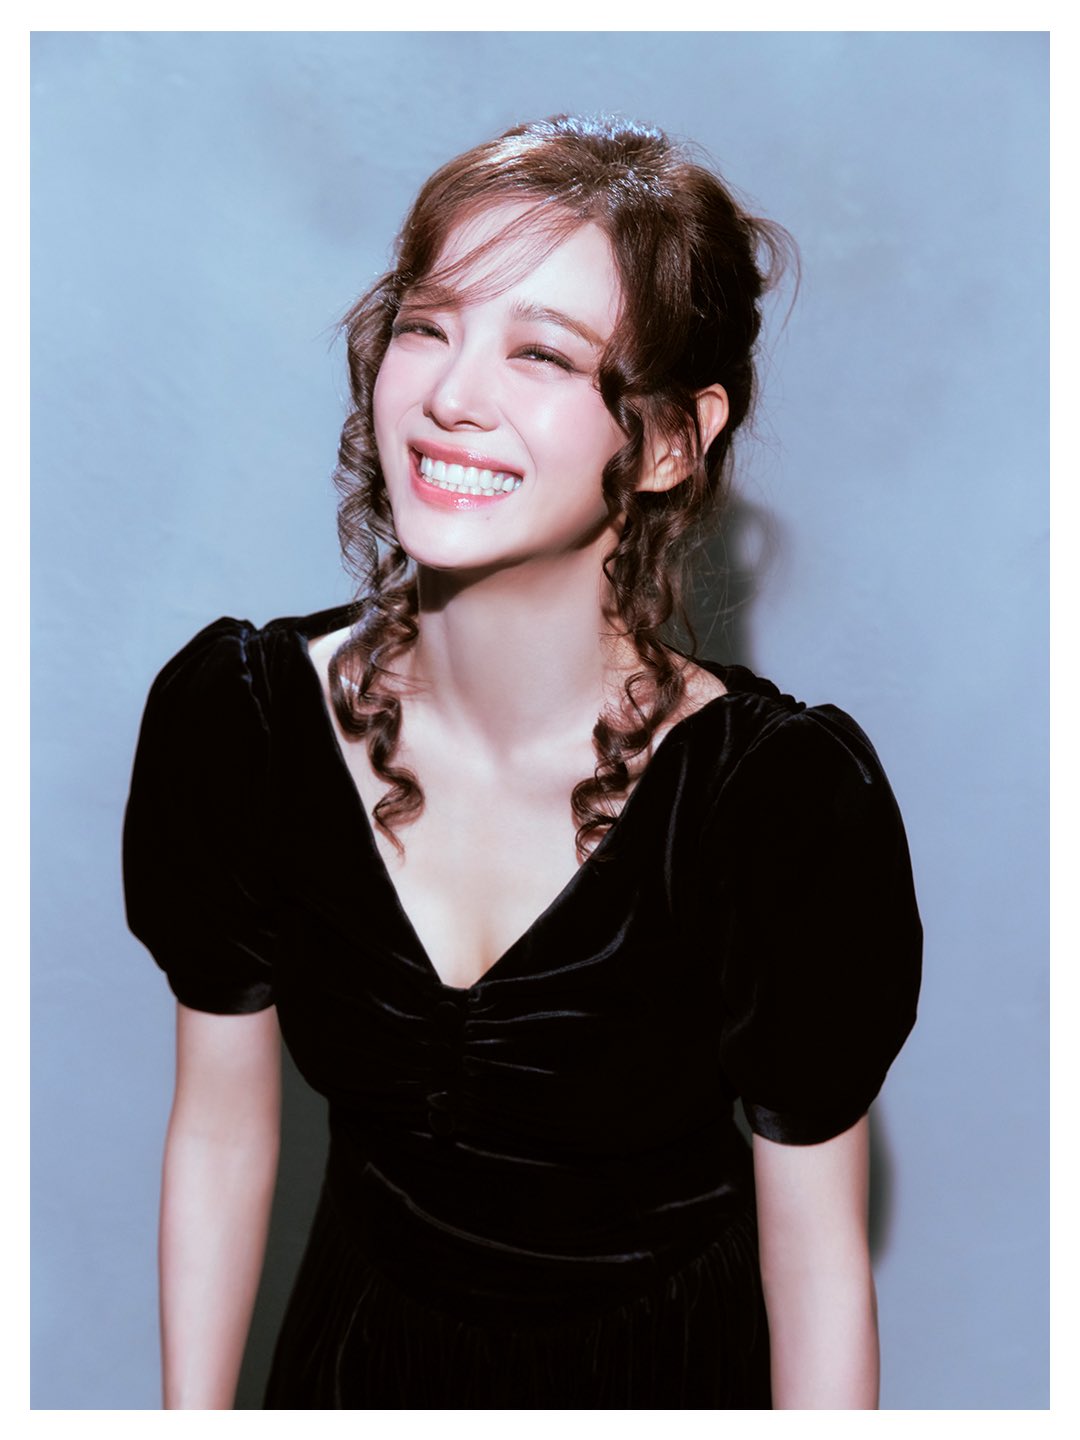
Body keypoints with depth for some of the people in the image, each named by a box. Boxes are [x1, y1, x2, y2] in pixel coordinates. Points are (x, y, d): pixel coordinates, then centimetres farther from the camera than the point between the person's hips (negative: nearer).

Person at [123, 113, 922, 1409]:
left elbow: (817, 1253, -16)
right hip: (358, 1348, 3)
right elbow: (219, 1130, -6)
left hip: (671, 1374, -2)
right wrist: (191, 1417, 0)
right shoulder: (229, 716, -19)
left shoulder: (794, 801, -28)